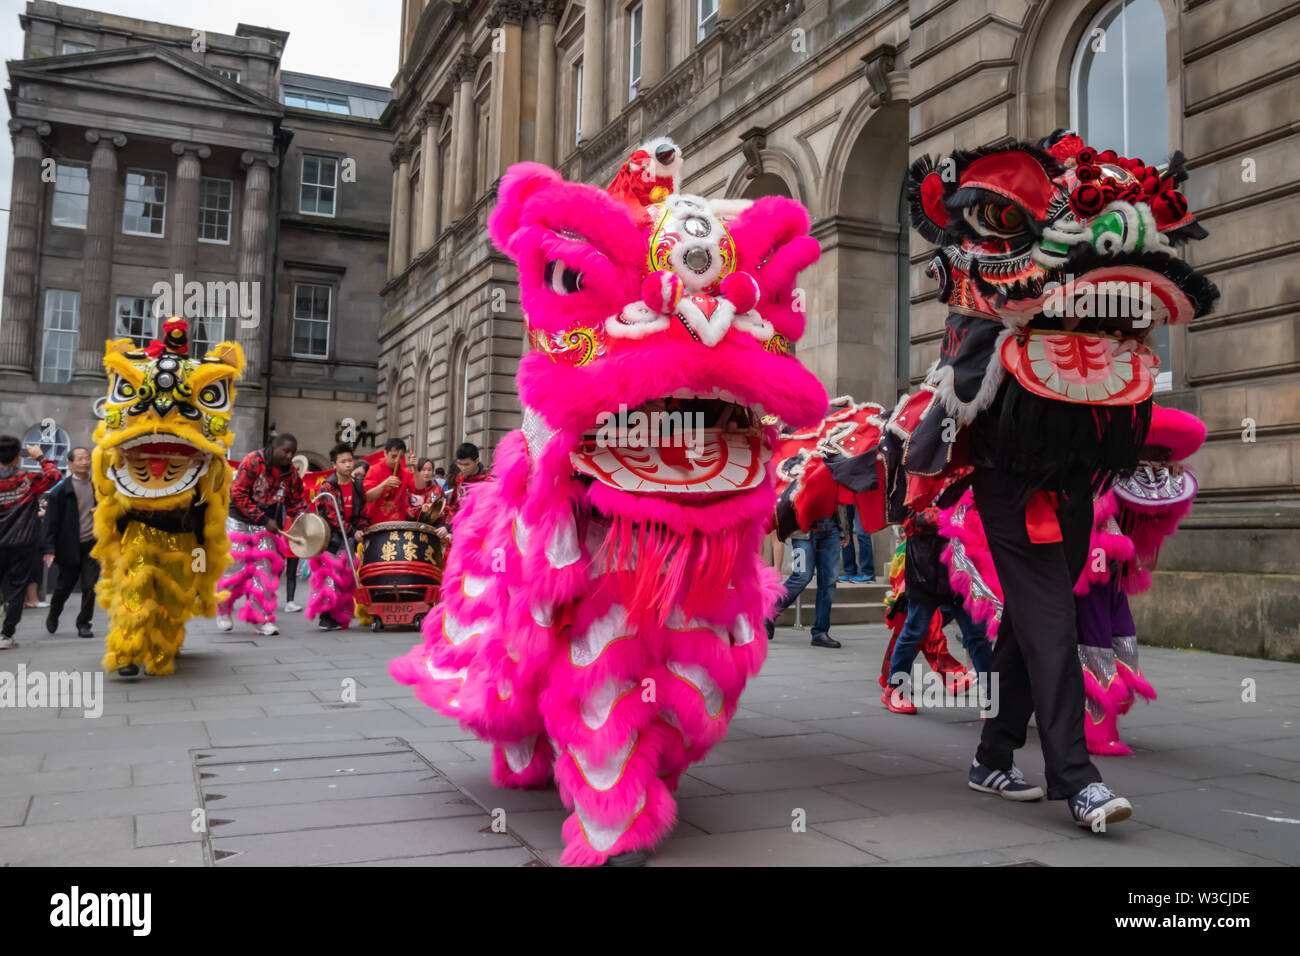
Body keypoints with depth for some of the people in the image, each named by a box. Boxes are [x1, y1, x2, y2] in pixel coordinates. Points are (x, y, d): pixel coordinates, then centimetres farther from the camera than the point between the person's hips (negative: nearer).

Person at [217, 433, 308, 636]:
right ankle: (223, 610, 23)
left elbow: (297, 501, 6)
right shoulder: (253, 461, -16)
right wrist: (264, 519, -20)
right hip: (240, 521, -4)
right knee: (236, 567, -2)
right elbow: (238, 494, -18)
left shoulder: (291, 473, -1)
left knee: (265, 568, -3)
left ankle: (261, 618, 3)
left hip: (267, 526, 4)